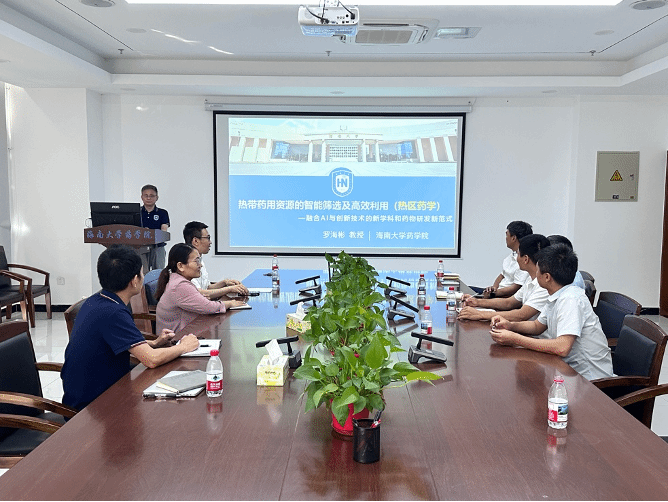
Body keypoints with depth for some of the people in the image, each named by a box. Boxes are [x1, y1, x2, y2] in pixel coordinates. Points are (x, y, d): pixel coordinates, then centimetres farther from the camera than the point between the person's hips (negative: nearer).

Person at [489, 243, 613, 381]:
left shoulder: (570, 299, -24)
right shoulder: (557, 296, 4)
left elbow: (562, 348, -33)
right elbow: (538, 326, 20)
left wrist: (515, 339, -26)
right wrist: (510, 325, 0)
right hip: (570, 367, 8)